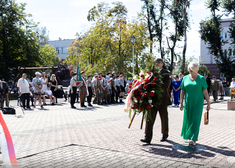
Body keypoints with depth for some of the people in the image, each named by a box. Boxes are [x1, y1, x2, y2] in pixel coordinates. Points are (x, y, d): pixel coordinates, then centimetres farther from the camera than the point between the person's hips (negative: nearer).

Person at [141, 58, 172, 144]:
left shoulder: (166, 73, -2)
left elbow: (166, 86, -15)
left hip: (162, 99, -3)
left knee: (164, 118, 11)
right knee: (150, 117, -4)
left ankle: (165, 135, 29)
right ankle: (148, 137, -5)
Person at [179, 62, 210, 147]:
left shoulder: (201, 78, -2)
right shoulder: (185, 78, 5)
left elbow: (205, 92, -2)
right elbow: (182, 91, 7)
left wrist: (208, 103, -2)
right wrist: (181, 102, 3)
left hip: (198, 103, -3)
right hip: (188, 103, 3)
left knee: (196, 120, -8)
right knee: (188, 119, 7)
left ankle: (193, 139, -8)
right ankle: (189, 135, 26)